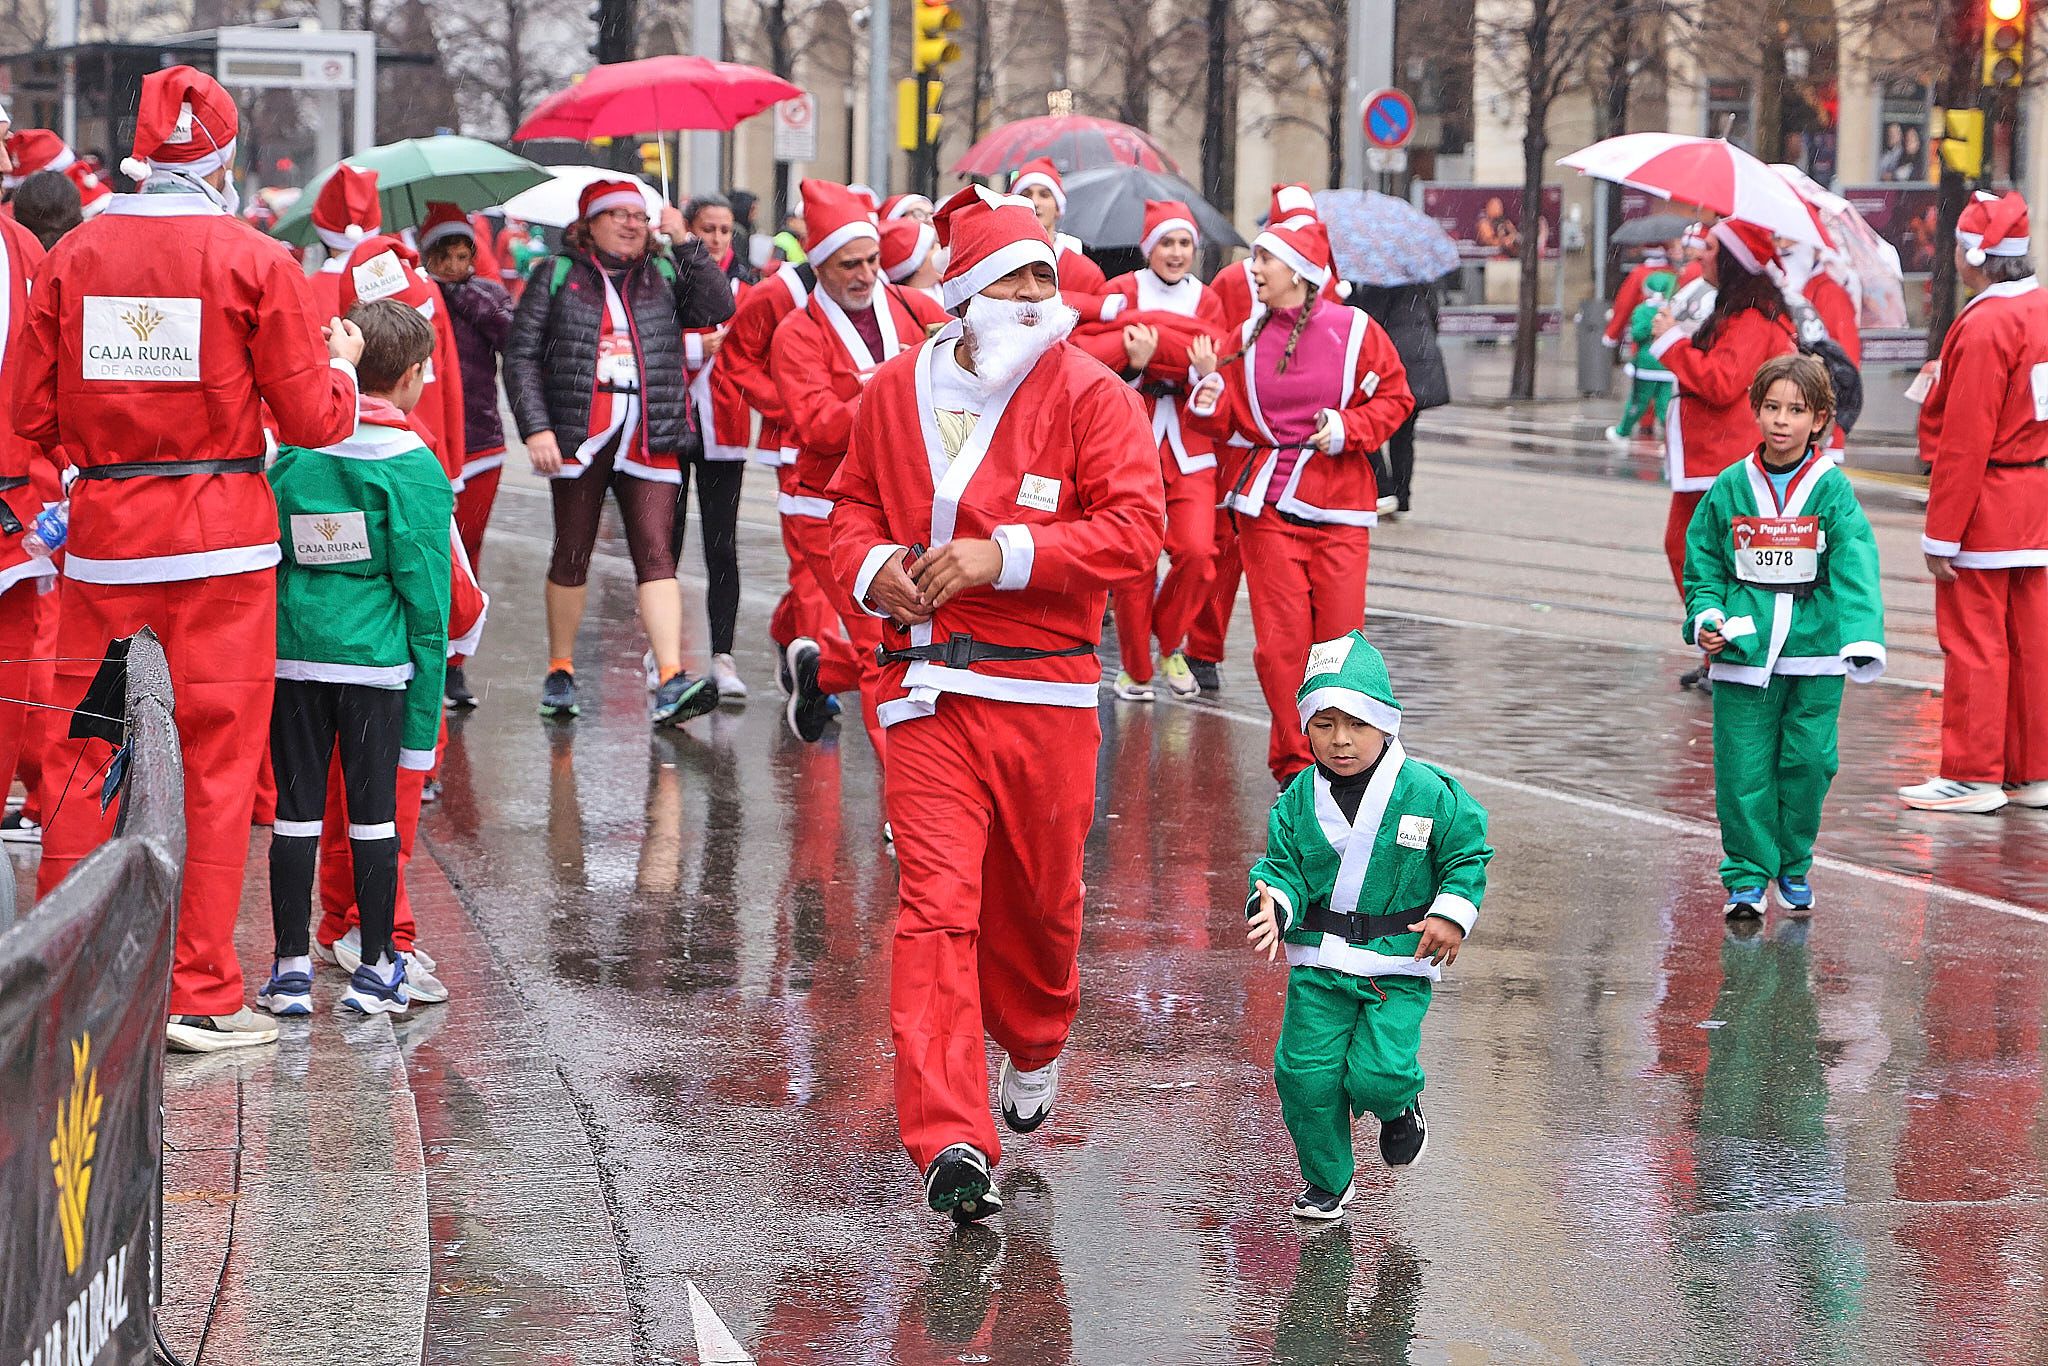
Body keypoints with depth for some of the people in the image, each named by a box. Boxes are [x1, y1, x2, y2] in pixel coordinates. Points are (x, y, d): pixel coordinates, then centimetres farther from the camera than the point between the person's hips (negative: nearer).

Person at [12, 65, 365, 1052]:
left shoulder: (72, 257, 2)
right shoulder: (256, 261, -6)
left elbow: (34, 411, 4)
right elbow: (313, 420, -5)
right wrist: (343, 364, 16)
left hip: (103, 532, 3)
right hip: (221, 542, -3)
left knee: (84, 755, 10)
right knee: (217, 760, 3)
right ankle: (200, 996, 5)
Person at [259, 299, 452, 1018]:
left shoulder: (291, 455, 4)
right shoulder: (416, 468, -7)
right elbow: (425, 592, -6)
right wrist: (426, 702, -1)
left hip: (293, 654, 3)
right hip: (376, 660, -3)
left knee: (296, 810, 7)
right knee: (373, 812, 5)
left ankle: (291, 968, 9)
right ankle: (377, 970, 10)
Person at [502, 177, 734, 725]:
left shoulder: (664, 274, 13)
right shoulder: (556, 275, 7)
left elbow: (718, 308, -3)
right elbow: (522, 355, 2)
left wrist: (686, 243, -3)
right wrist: (535, 427, -9)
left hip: (650, 441, 1)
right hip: (578, 437, -1)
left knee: (656, 555, -9)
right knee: (572, 555, 8)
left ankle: (671, 682, -19)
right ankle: (560, 674, 22)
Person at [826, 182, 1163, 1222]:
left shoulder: (1088, 394, -3)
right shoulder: (897, 391, 7)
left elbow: (1133, 530, -11)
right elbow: (853, 502, 21)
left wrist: (1003, 556, -18)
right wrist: (871, 565, -2)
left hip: (1047, 689, -1)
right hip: (928, 683, 1)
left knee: (1039, 897, 12)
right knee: (937, 901, -11)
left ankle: (1033, 1052, 46)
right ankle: (951, 1143, -15)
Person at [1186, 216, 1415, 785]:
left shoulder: (1356, 331, 1)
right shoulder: (1250, 337, 10)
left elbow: (1395, 399, 5)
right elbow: (1229, 421, 11)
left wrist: (1347, 428, -10)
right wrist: (1211, 384, -8)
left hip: (1340, 507, -2)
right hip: (1267, 504, 2)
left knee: (1339, 636, -3)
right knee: (1281, 638, -5)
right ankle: (1293, 760, 5)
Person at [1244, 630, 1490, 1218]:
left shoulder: (1427, 792, -8)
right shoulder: (1299, 799, -1)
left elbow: (1468, 854, 3)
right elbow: (1284, 866, 2)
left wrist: (1452, 912, -10)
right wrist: (1273, 903, -20)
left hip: (1399, 965, -3)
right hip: (1319, 964, 3)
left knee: (1376, 1075, -15)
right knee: (1306, 1074, -3)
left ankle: (1399, 1106, 24)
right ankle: (1327, 1180, 20)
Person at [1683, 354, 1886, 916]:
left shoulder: (1833, 490, -2)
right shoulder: (1730, 488, 4)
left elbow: (1855, 567, -11)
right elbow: (1702, 560, 13)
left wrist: (1863, 638, -24)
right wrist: (1706, 617, -3)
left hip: (1816, 648, -1)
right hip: (1743, 650, 1)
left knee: (1808, 759, 2)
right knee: (1744, 766, -2)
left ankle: (1793, 866, 22)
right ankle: (1746, 877, 10)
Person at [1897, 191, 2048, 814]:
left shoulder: (1984, 327, -19)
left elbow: (1964, 442, -20)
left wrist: (1942, 534, -17)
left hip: (1987, 506, -8)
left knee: (1974, 644, -1)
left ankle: (1973, 777, 4)